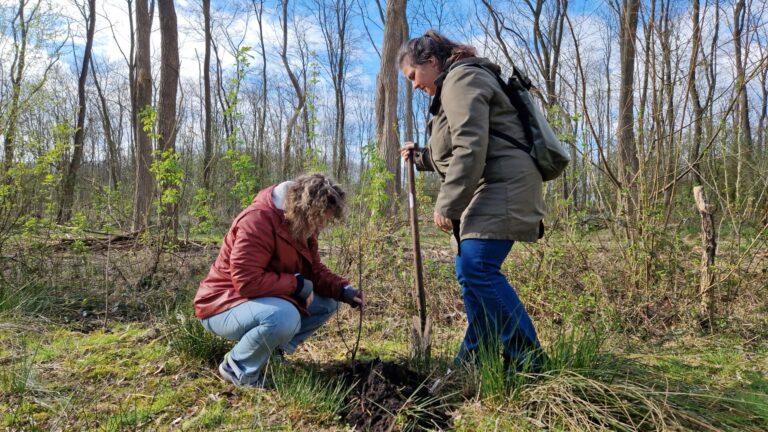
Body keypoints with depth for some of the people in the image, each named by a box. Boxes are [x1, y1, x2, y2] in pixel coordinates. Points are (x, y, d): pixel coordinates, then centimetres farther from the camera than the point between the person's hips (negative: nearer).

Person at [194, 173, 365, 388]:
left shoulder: (302, 225, 2)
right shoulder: (258, 220, -27)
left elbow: (314, 270, 8)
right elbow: (246, 281, -32)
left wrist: (343, 290, -10)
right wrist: (298, 284, -24)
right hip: (223, 306, -9)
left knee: (328, 302, 0)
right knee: (285, 317, -38)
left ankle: (272, 351, 5)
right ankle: (238, 368, -11)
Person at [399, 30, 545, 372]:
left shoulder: (462, 79, -6)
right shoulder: (451, 87, 28)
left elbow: (470, 149, -20)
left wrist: (447, 204, -19)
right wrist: (420, 156, 19)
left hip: (500, 188, -11)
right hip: (482, 194, 11)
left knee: (479, 269, -19)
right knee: (469, 274, 8)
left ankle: (527, 360, -10)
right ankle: (473, 362, 16)